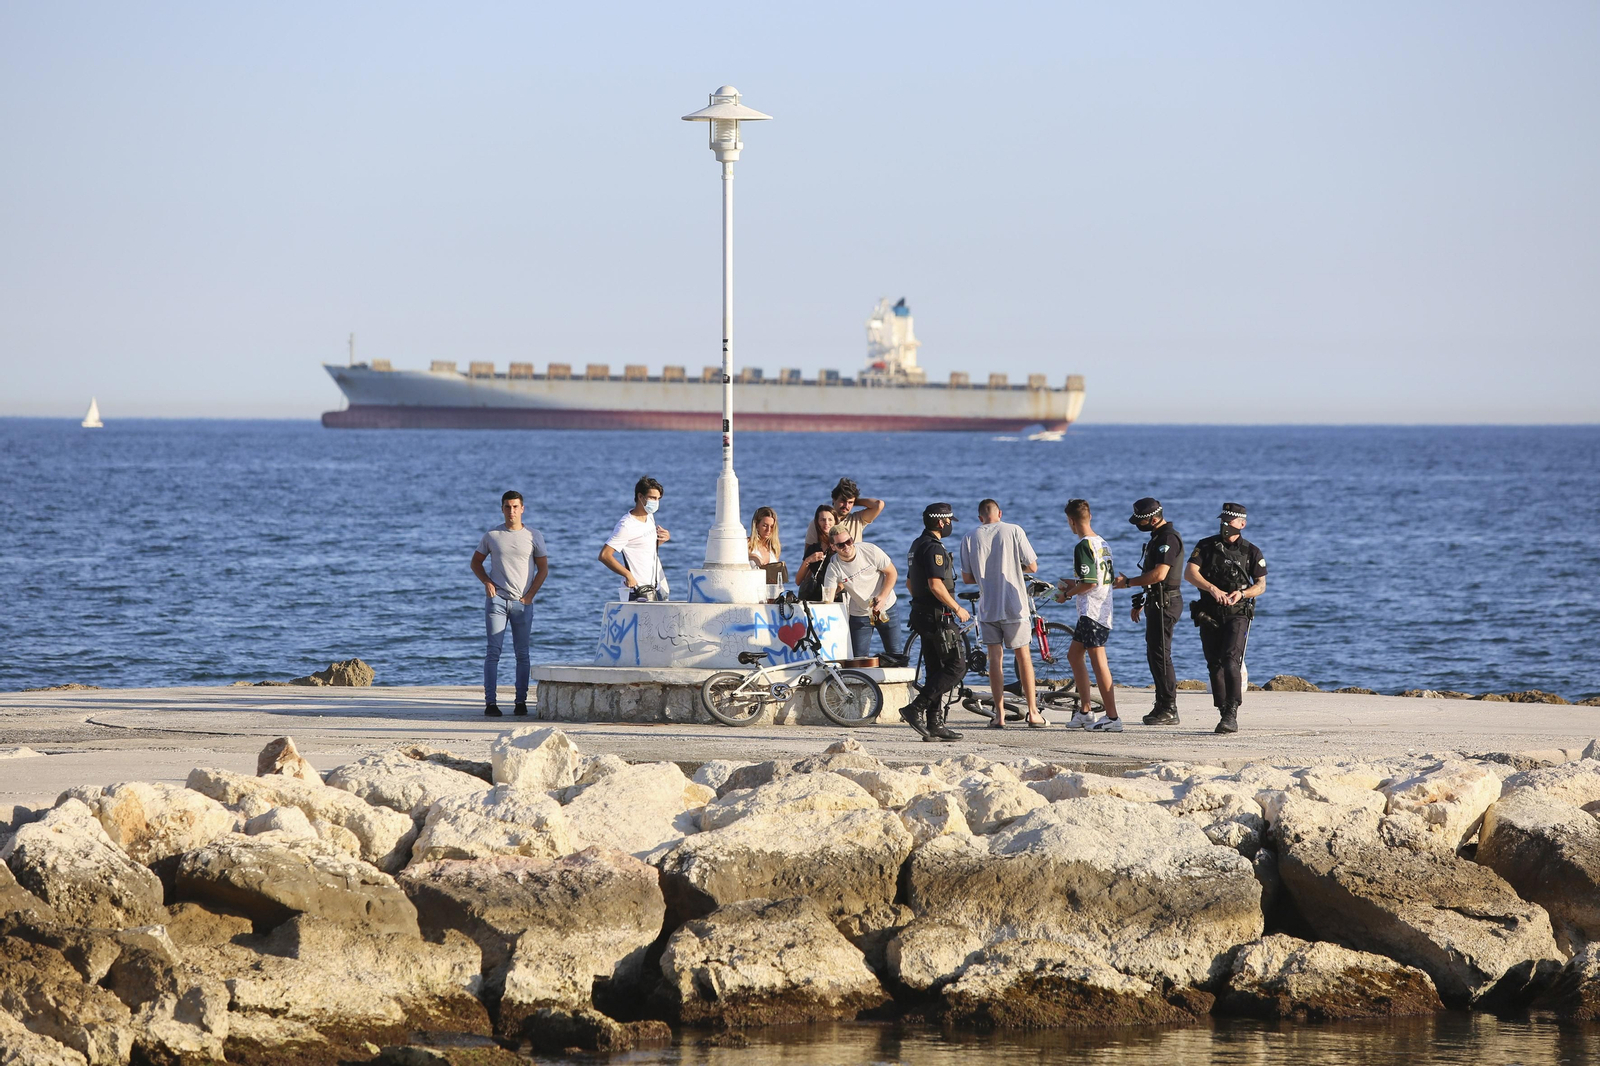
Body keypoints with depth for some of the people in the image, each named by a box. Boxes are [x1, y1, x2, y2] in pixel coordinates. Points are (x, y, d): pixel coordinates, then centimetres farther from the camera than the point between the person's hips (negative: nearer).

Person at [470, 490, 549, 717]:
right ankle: (490, 702, -10)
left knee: (522, 654, 3)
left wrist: (529, 595, -2)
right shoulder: (492, 536, 6)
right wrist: (487, 582, -1)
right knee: (493, 652, -7)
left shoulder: (534, 536, 5)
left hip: (522, 603, 1)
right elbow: (476, 562, 16)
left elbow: (543, 569, 8)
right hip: (496, 600, -1)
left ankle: (521, 701, 8)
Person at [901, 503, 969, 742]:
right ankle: (916, 708, -13)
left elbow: (910, 583, 24)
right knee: (956, 668, -8)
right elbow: (935, 585, -24)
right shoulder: (934, 548, -16)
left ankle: (934, 724, 10)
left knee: (937, 670, 11)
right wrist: (957, 608, -15)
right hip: (938, 617, -10)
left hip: (922, 614, 10)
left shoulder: (917, 545, 17)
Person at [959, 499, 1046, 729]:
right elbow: (1032, 566, -4)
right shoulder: (1014, 531, -5)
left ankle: (999, 714, 1)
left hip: (987, 606, 1)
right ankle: (1033, 712, 10)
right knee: (1023, 657, 9)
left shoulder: (970, 539, 0)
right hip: (1015, 606, -1)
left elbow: (966, 577, 3)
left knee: (995, 658, 6)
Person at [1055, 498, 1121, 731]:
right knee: (1074, 654, 18)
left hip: (1092, 613, -10)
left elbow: (1090, 583, -22)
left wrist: (1067, 594, -7)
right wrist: (1074, 583, 23)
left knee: (1098, 661, -8)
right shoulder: (1103, 544, 13)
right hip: (1102, 610, 10)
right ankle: (1084, 712, 20)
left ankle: (1112, 717, -9)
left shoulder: (1083, 546, -16)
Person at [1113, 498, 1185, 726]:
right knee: (1154, 654, 13)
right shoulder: (1157, 537, 17)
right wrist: (1140, 602, 25)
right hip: (1156, 603, 11)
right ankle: (1162, 706, 17)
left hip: (1165, 602, -11)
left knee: (1161, 655, -11)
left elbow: (1159, 574, -25)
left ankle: (1169, 710, -10)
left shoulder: (1168, 538, -17)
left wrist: (1127, 582, -17)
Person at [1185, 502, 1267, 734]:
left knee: (1230, 661, -18)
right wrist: (1213, 589, -22)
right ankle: (1224, 714, 14)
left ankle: (1231, 714, -23)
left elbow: (1261, 585, 5)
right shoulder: (1206, 546, 6)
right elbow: (1190, 573, -7)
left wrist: (1242, 594, -16)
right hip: (1209, 615, 3)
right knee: (1215, 665, 5)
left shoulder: (1251, 552, 4)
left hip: (1237, 614, -3)